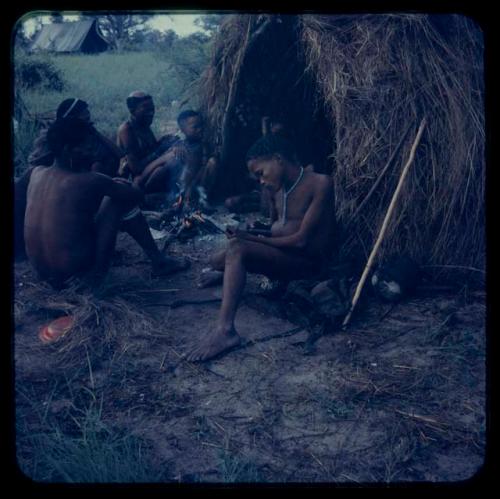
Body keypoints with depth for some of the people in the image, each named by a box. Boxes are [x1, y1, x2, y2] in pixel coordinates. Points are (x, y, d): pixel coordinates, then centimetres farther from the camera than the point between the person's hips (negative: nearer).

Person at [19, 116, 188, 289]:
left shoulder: (34, 173, 1)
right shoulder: (89, 181, -16)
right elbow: (136, 194, -6)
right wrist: (125, 185, 18)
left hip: (39, 268, 7)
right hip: (74, 267, -6)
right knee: (122, 199, 3)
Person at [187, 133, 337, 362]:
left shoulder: (320, 184, -15)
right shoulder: (277, 188, 9)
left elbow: (301, 240, -20)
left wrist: (251, 239, -16)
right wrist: (248, 233, -1)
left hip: (308, 262, -8)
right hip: (283, 254, 8)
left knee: (237, 248, -28)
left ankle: (225, 330, -37)